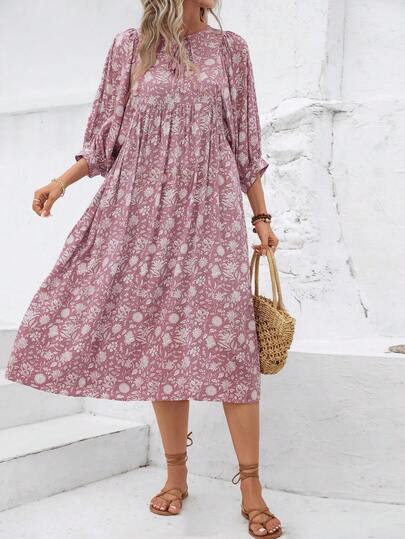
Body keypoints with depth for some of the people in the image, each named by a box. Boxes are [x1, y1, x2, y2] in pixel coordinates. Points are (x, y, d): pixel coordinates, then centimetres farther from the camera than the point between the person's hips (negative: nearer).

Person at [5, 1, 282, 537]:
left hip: (210, 213, -1)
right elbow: (108, 135, 12)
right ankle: (176, 475, 17)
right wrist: (62, 181, 0)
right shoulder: (131, 46, 7)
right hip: (146, 213, 1)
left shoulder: (230, 48, 8)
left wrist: (261, 217, 8)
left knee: (228, 340, -8)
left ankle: (251, 488, 1)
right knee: (161, 339, 2)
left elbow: (244, 142, 10)